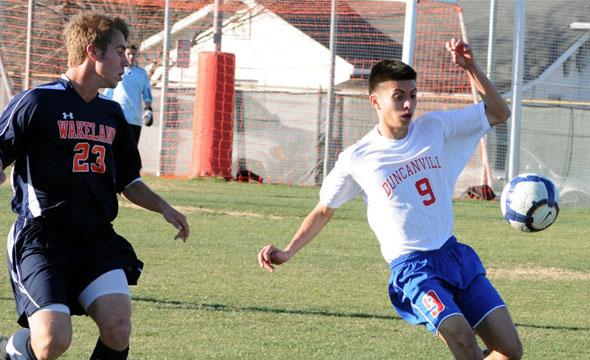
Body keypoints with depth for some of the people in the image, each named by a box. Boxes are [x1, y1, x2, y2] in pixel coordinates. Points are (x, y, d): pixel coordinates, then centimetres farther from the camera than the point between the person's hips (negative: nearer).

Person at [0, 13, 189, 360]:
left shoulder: (111, 114, 16)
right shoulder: (38, 103, -5)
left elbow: (128, 179, 27)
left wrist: (162, 207, 11)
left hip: (98, 239, 6)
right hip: (41, 239, -6)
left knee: (118, 329, -16)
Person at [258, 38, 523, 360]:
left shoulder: (434, 128, 6)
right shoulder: (356, 159, -2)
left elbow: (499, 113, 12)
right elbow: (324, 211, 11)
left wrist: (470, 68, -1)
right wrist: (287, 252, 2)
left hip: (454, 253, 5)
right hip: (412, 267, -5)